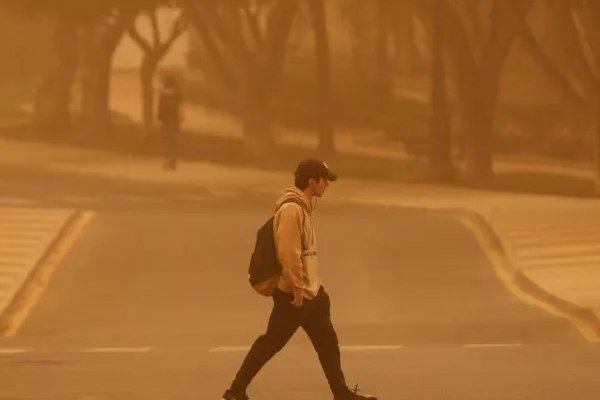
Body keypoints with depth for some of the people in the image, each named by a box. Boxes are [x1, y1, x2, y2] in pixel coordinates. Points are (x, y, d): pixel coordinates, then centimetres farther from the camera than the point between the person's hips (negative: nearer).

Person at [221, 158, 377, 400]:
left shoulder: (305, 206, 11)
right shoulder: (291, 209, -21)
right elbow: (288, 253, -25)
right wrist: (297, 288, -22)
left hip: (311, 291, 10)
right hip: (294, 294, -10)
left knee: (327, 342, 15)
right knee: (271, 342, -3)